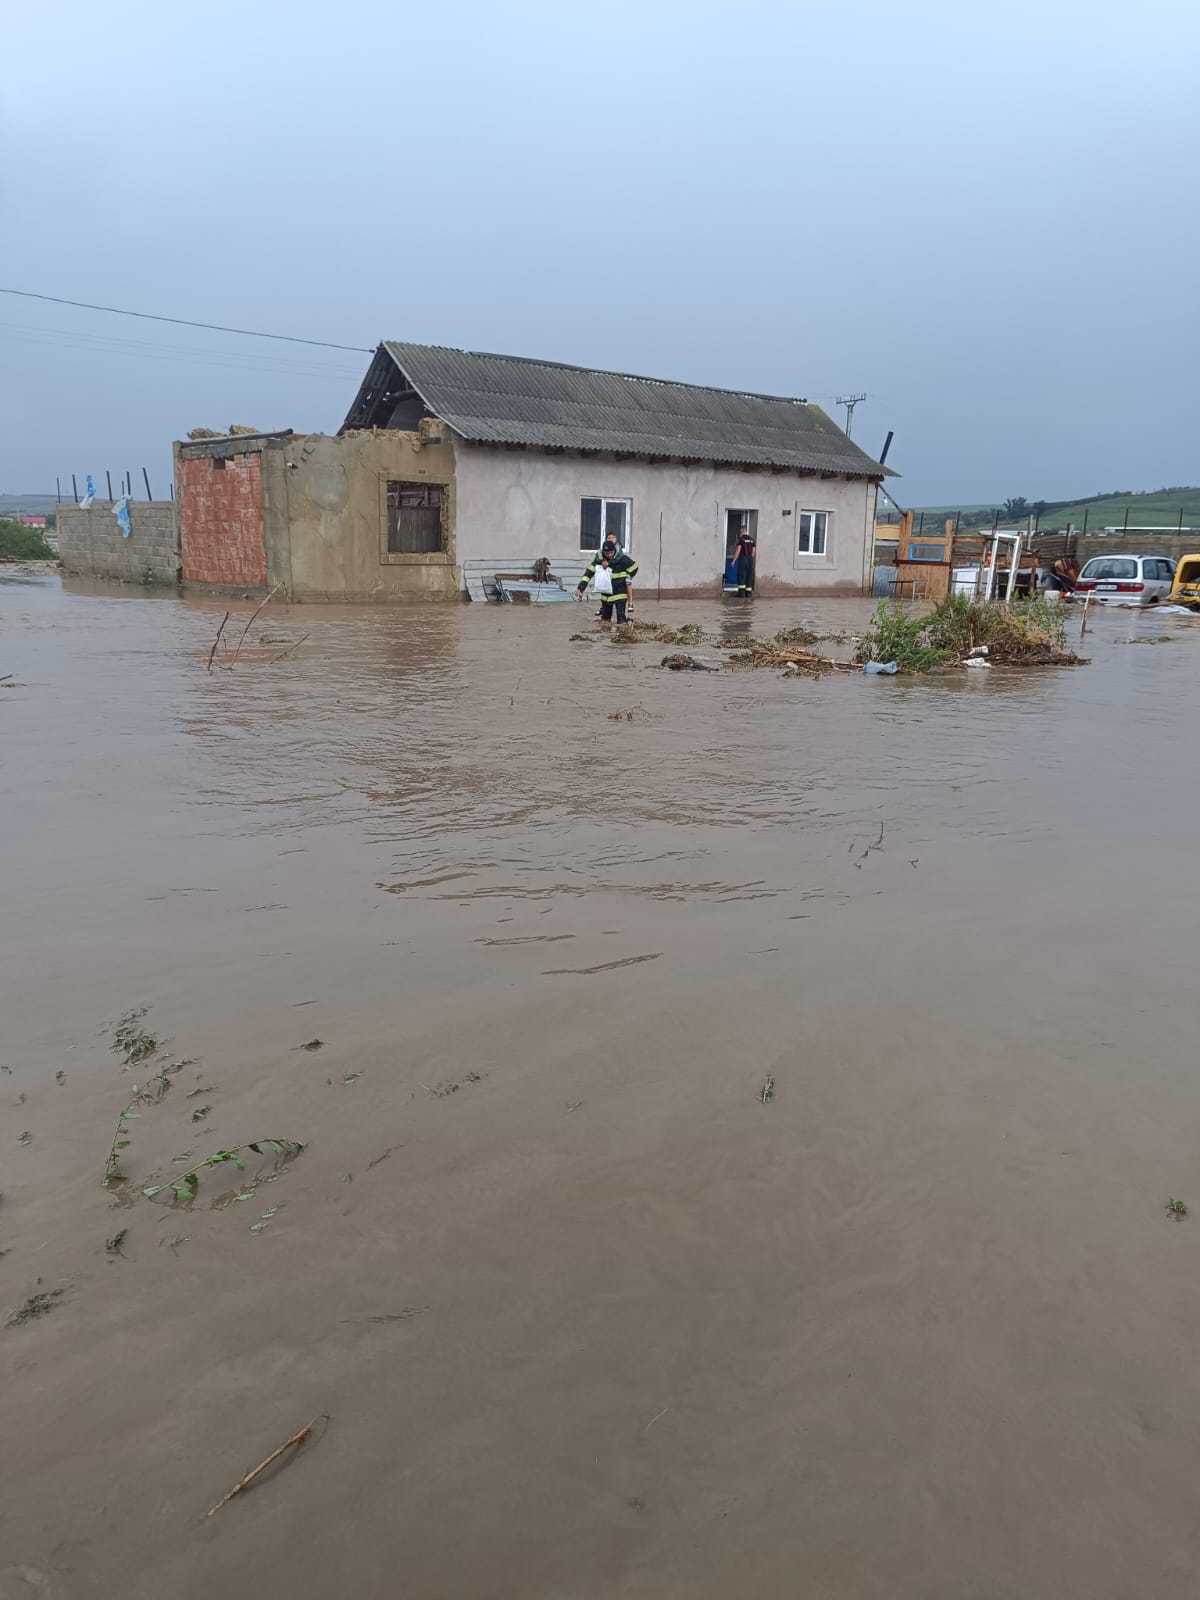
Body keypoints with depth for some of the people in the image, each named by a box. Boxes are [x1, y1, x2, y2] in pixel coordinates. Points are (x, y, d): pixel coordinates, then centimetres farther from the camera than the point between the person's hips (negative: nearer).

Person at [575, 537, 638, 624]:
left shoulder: (622, 559, -15)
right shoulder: (599, 560, -5)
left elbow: (634, 568, -1)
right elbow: (588, 573, -3)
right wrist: (580, 588, -10)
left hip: (620, 594, -4)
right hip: (606, 594, 4)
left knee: (621, 618, -11)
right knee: (605, 618, 13)